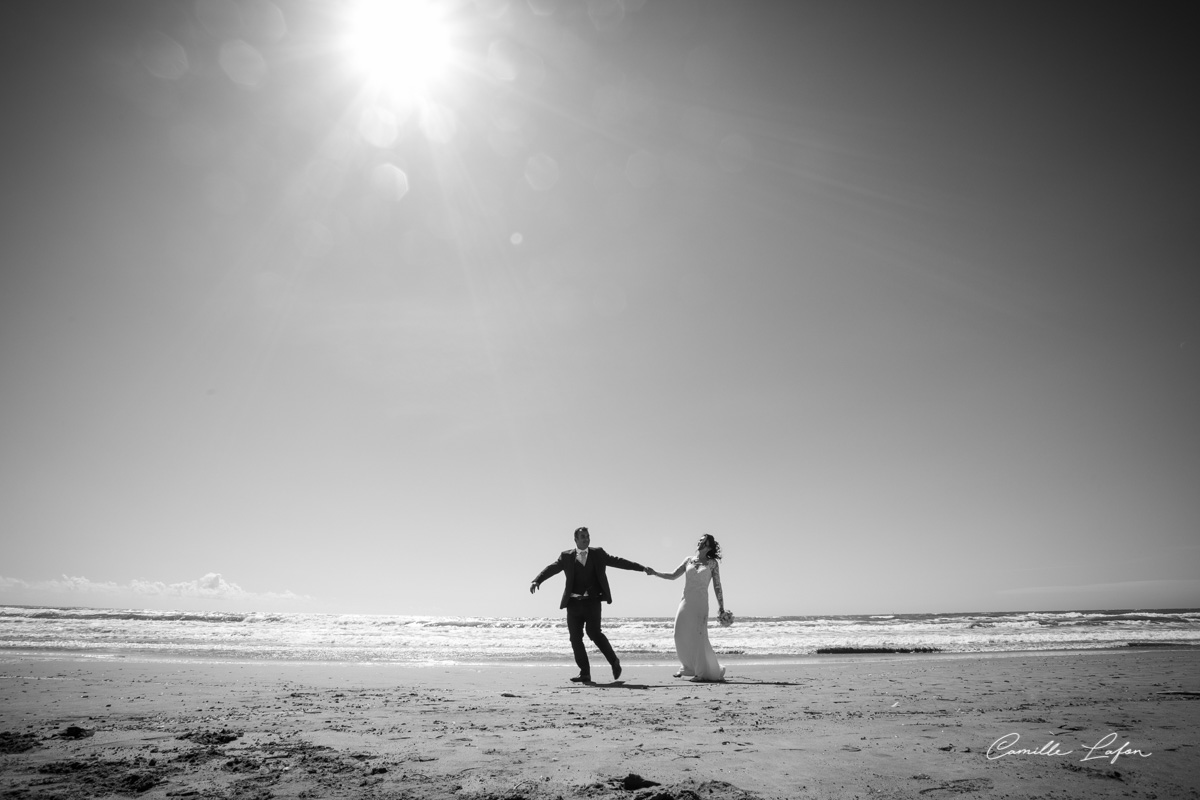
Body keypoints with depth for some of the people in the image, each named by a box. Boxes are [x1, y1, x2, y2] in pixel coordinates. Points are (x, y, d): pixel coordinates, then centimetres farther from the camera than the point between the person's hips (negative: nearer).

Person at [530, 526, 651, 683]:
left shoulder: (598, 553, 11)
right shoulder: (566, 556, 7)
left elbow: (617, 561, 9)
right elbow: (551, 568, -3)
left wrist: (642, 568, 3)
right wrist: (537, 581, -21)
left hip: (592, 601, -1)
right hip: (573, 602, 1)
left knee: (593, 632, -13)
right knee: (575, 637, -2)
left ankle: (614, 661, 9)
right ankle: (585, 673, 8)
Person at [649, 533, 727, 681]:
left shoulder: (712, 563, 3)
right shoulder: (689, 560, 11)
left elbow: (717, 587, 3)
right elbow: (673, 576, 12)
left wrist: (721, 608, 0)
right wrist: (655, 573, 1)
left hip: (700, 603, -4)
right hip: (685, 602, 4)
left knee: (698, 636, -10)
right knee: (681, 635, 1)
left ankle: (702, 672, 3)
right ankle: (687, 668, 21)